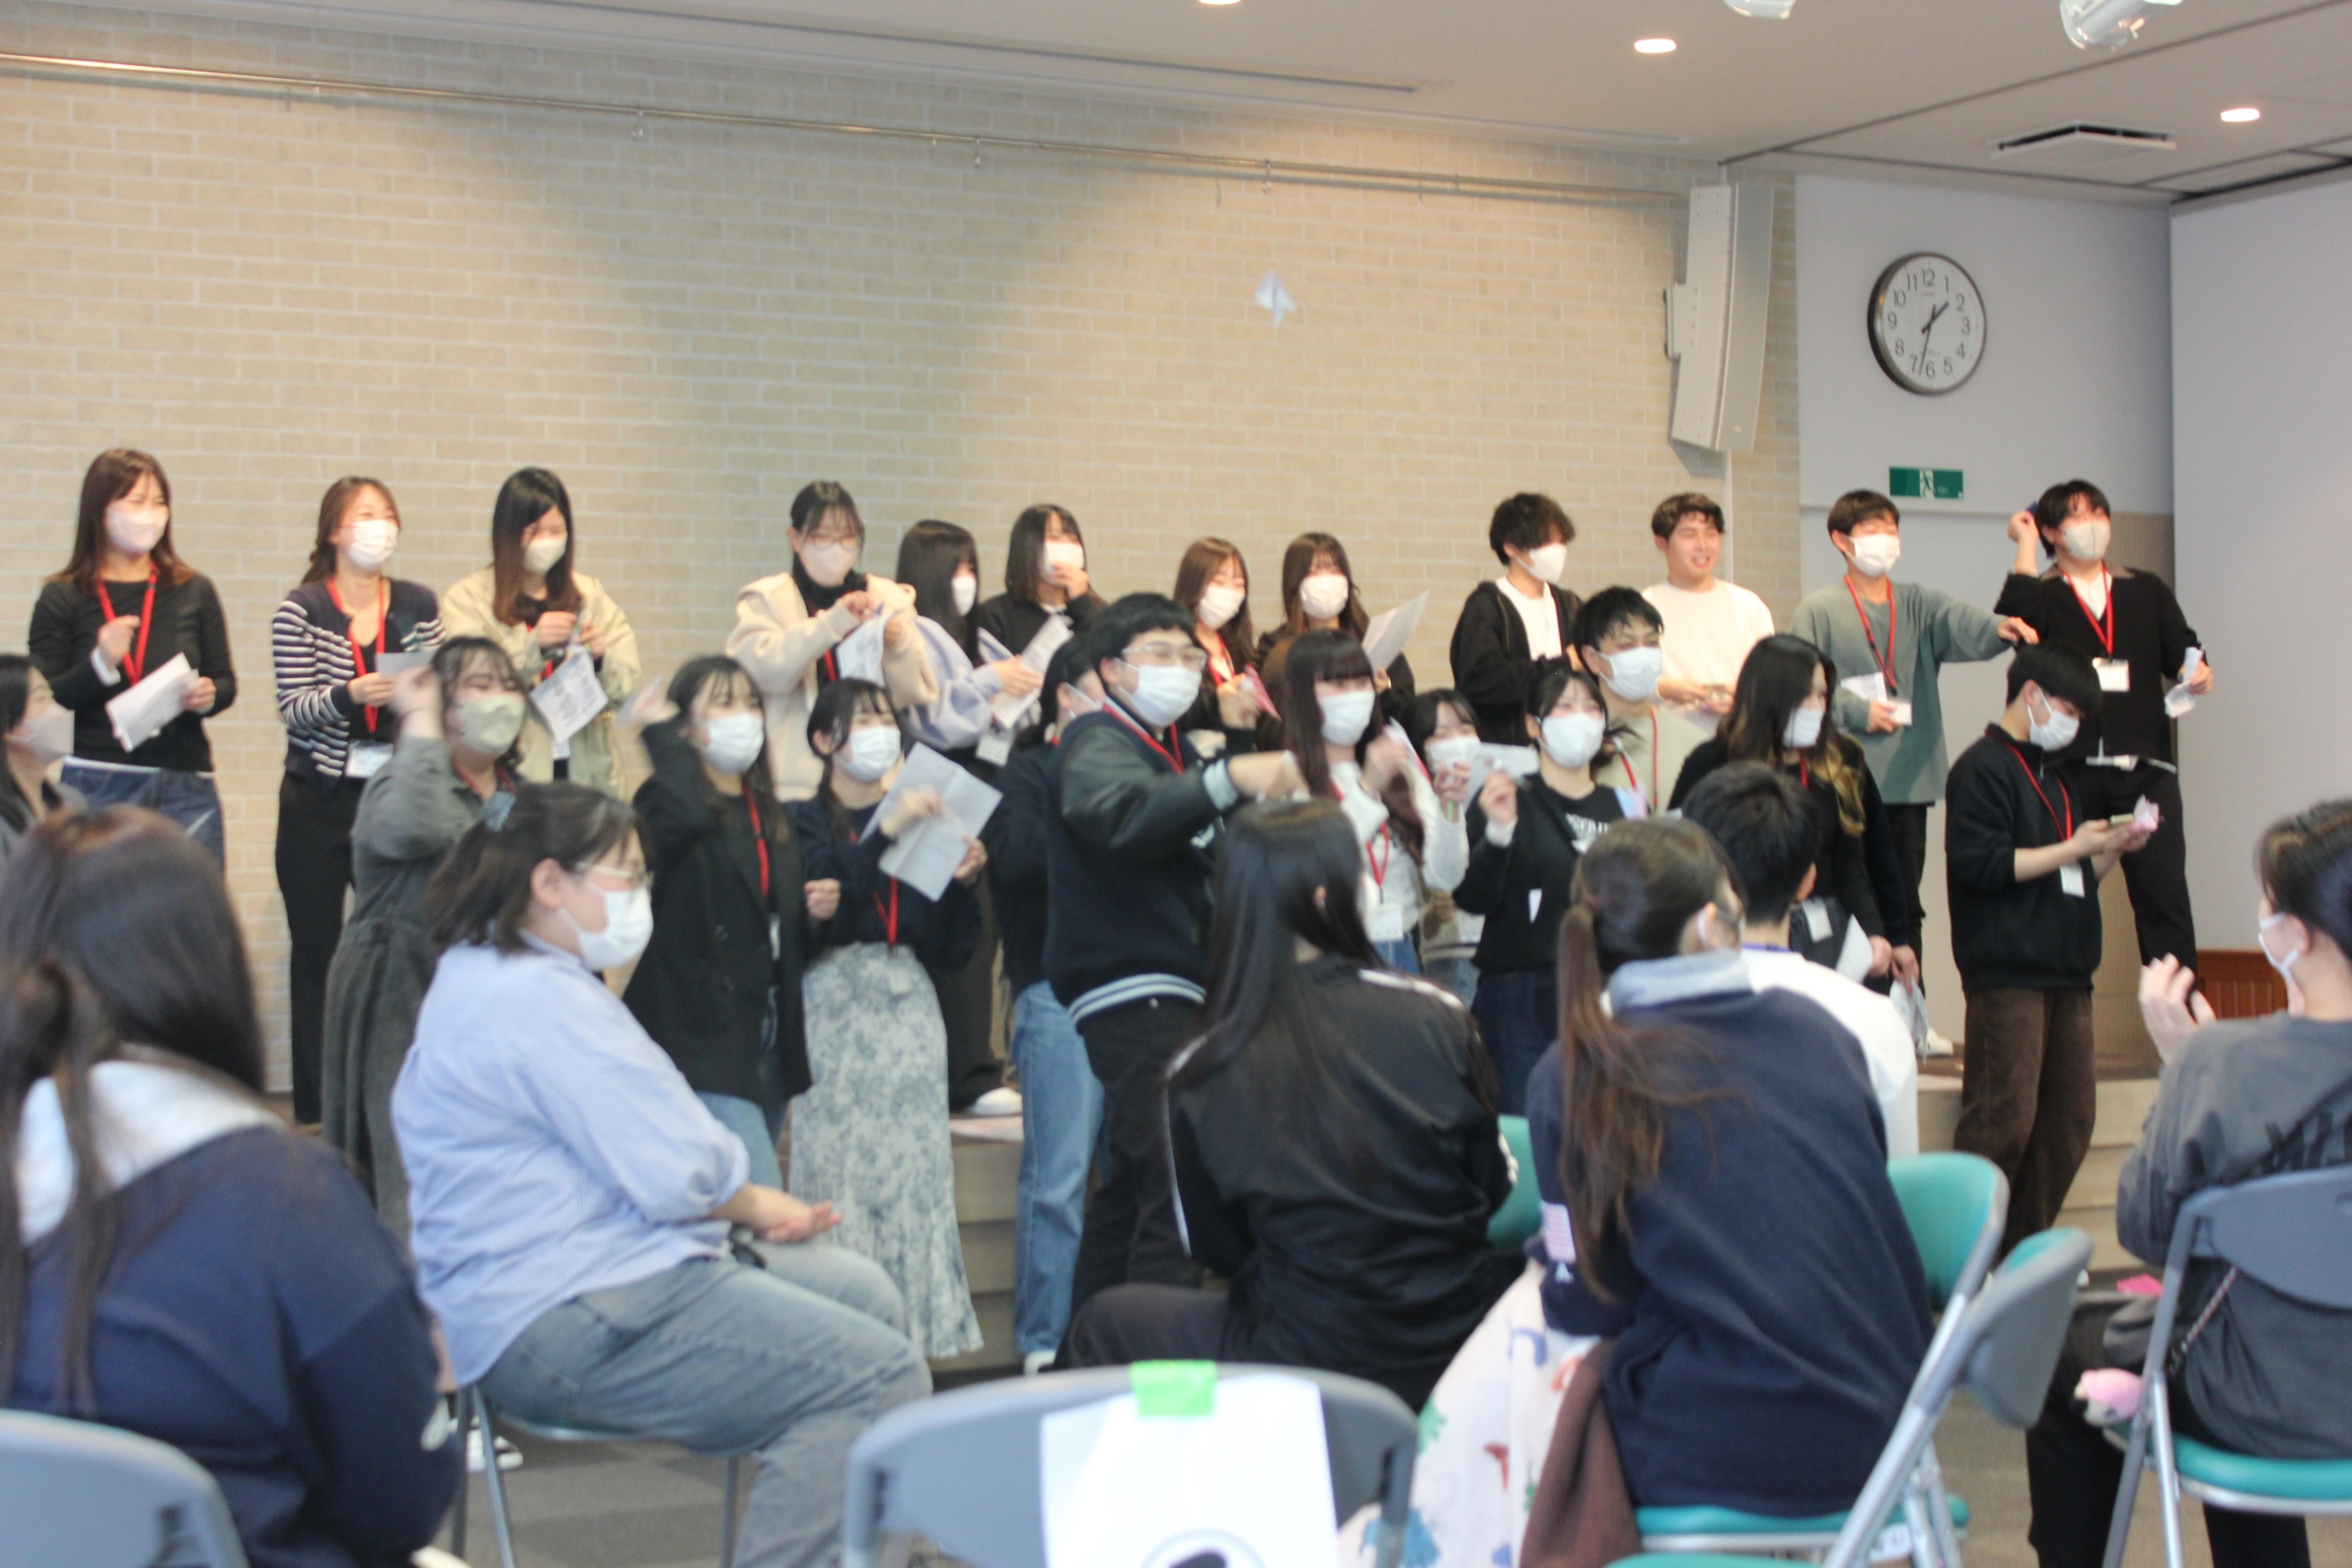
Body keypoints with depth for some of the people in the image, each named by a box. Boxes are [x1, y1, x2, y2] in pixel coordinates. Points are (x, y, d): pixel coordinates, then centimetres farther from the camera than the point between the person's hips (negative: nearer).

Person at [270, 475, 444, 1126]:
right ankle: (315, 1108, 9)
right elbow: (294, 708, -7)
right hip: (318, 802, -1)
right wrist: (350, 695, -25)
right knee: (315, 950, 3)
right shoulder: (301, 610, 0)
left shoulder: (419, 605, 8)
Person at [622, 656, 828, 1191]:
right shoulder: (667, 800, -6)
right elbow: (685, 818, -33)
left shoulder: (770, 818, 17)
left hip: (767, 1034, 8)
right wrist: (660, 731, -18)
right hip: (701, 1033, -8)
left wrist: (814, 908, 3)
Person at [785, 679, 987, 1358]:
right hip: (835, 1004, -3)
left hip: (909, 1005, 3)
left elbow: (949, 952, 13)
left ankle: (922, 1336, 3)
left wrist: (962, 882, -3)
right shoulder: (806, 820, 7)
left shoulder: (919, 819, 16)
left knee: (917, 1172, -1)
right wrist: (885, 832, -19)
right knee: (840, 1173, -7)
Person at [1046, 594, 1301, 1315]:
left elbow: (1207, 861, 25)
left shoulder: (1174, 750, 22)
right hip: (1132, 989, -10)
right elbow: (1118, 811, -32)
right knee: (1179, 1190, -17)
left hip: (1175, 990, 10)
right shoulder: (1097, 741, -8)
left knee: (1131, 1188, 14)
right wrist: (1227, 780, -46)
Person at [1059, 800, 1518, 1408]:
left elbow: (1216, 1250, 2)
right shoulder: (1437, 1018, -10)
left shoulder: (1199, 1076, -11)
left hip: (1319, 1369, -3)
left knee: (1104, 1326, 19)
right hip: (1458, 1336, 3)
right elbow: (1495, 1186, 3)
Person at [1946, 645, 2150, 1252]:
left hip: (2064, 973, 9)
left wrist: (2112, 849, 9)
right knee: (2004, 1121, -12)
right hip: (2006, 972, -9)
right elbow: (1982, 864, -17)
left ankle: (2025, 1248, 15)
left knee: (2071, 1118, 7)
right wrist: (2071, 849, -13)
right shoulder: (1983, 768, -5)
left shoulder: (2050, 775, 23)